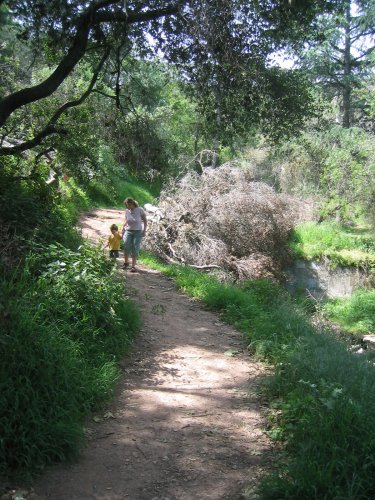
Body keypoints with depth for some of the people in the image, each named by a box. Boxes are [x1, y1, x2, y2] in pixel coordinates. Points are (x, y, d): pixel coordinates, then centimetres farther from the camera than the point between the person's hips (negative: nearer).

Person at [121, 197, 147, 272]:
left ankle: (133, 266, -2)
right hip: (128, 231, 3)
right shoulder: (127, 211, 4)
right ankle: (126, 262, 10)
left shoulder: (140, 210, -7)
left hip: (138, 232, -3)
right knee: (126, 246, -11)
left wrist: (144, 230, -7)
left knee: (135, 248, -8)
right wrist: (123, 227, 4)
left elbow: (145, 220, -1)